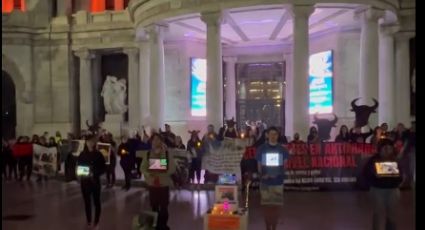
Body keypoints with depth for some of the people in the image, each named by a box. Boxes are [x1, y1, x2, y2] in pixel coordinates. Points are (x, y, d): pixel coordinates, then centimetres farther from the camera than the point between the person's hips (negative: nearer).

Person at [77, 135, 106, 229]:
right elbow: (78, 166, 9)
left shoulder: (98, 154, -6)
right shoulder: (82, 154, 1)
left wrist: (94, 173, -19)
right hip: (84, 181, 2)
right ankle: (89, 221, 22)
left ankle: (96, 221, 17)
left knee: (96, 201, 5)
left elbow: (103, 168, -5)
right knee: (87, 201, 10)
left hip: (95, 181, -2)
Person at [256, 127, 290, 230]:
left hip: (278, 181, 1)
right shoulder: (261, 149, 1)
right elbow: (259, 165, 5)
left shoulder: (282, 149, 4)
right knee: (267, 206, 2)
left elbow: (284, 165, 6)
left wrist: (279, 173, -12)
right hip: (265, 182, -1)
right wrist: (262, 174, -12)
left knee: (277, 206, 3)